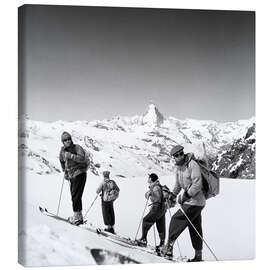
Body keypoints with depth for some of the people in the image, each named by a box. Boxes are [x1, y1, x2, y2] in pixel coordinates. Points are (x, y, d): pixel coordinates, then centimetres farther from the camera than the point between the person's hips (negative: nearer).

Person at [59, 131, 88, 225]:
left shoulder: (77, 148, -10)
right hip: (71, 176, 7)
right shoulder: (63, 150, 8)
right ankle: (79, 217, 18)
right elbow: (62, 161, 27)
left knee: (76, 195, -13)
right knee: (74, 196, 10)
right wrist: (65, 172, 29)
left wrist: (70, 155, -29)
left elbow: (82, 158, -26)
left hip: (80, 173, -7)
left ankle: (76, 216, -10)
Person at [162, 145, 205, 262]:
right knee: (195, 230, 12)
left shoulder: (193, 165, -17)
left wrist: (186, 195, -23)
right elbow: (178, 184, 24)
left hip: (195, 202, -9)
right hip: (188, 201, 9)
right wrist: (173, 195, 17)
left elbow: (197, 184, -23)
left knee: (176, 220, -10)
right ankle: (198, 255, 19)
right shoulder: (179, 167, 10)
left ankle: (169, 247, -3)